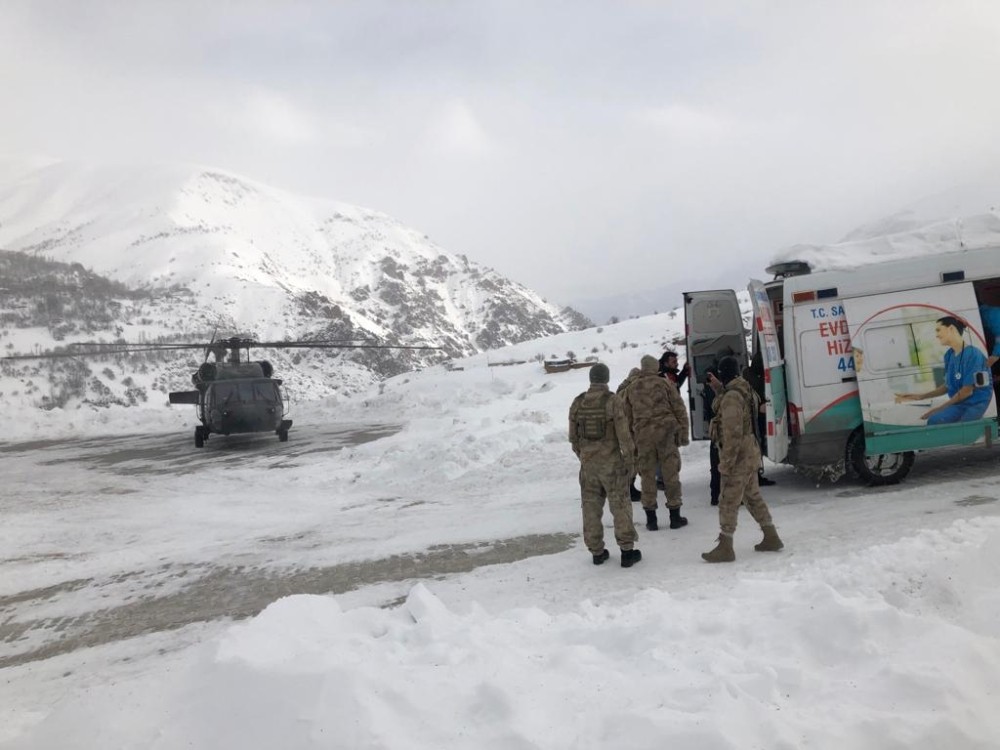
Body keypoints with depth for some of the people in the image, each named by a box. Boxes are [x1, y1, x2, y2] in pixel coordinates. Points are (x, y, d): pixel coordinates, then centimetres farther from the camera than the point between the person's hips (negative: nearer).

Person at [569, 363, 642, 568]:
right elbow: (623, 433, -12)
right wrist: (629, 458, -3)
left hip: (587, 462, 4)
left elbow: (573, 436, 8)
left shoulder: (578, 403, 2)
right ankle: (627, 550, 7)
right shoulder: (612, 400, -11)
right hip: (611, 461, -3)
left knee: (591, 506, 11)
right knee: (620, 504, 5)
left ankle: (597, 551, 17)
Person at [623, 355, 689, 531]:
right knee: (671, 473, 5)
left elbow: (628, 417, 14)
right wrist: (683, 432, 4)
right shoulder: (664, 383, 2)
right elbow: (679, 409, -1)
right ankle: (675, 515, 10)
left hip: (643, 435, 2)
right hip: (665, 431, -2)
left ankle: (651, 518, 12)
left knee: (647, 475, 8)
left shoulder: (631, 389, 10)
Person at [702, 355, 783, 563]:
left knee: (728, 502, -2)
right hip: (750, 455, 10)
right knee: (753, 497, 19)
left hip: (738, 458, -10)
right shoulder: (746, 391, 10)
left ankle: (725, 548, 4)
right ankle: (771, 538, 27)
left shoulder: (730, 398, -21)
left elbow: (733, 434, -23)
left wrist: (726, 463, -20)